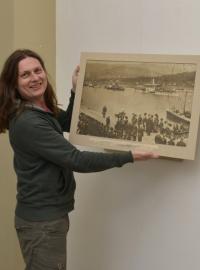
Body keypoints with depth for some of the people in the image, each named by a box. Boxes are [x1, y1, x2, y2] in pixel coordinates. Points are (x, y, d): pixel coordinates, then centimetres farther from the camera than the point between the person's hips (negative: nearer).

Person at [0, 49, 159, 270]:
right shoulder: (28, 123, -25)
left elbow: (68, 124, 26)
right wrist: (128, 157, -18)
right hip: (41, 220, -10)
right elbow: (76, 160, -25)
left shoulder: (45, 111, 6)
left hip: (48, 214, 10)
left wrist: (76, 90, 11)